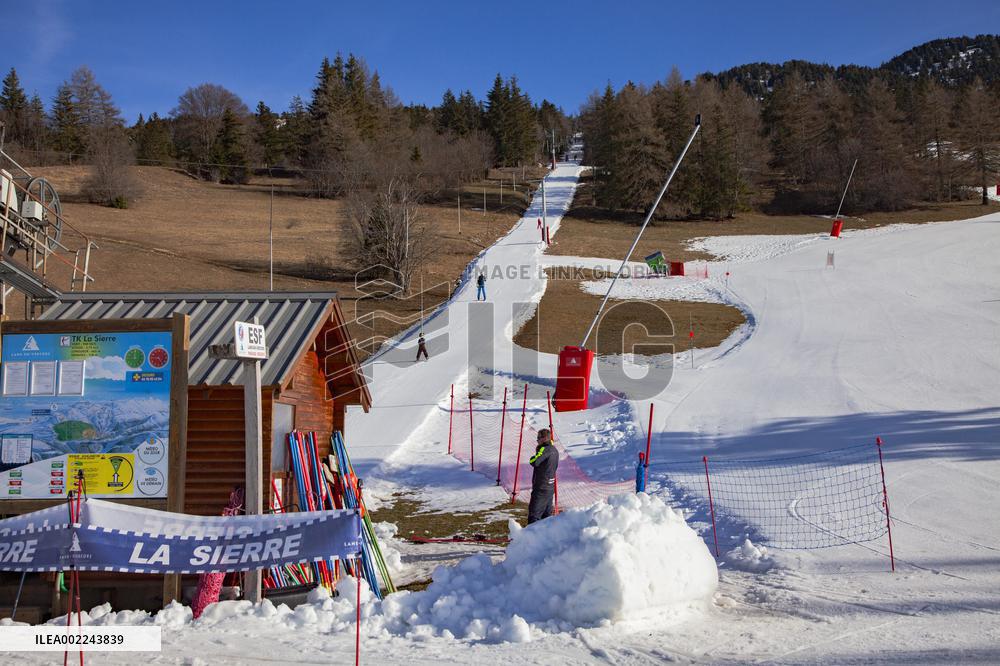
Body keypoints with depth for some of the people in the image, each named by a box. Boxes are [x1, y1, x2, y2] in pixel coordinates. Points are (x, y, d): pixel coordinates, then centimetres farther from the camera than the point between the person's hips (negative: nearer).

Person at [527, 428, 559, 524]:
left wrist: (533, 458, -2)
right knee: (547, 514, 16)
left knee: (534, 514, -7)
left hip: (541, 488, -9)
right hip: (550, 487, 9)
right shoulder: (554, 450, 11)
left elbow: (534, 462, -25)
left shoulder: (545, 449, -17)